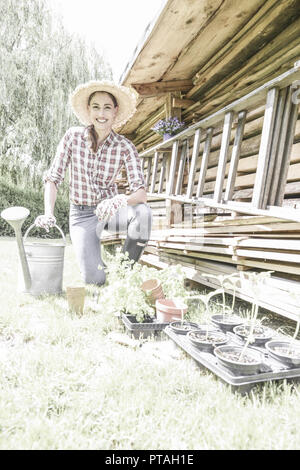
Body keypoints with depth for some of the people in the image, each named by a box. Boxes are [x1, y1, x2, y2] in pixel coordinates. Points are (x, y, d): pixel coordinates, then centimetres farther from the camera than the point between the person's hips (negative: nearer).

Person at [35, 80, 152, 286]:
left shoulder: (125, 147, -11)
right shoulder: (73, 137, -9)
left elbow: (142, 192, -21)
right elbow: (53, 178, -5)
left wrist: (121, 200, -43)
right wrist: (48, 214, -19)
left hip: (110, 209, 1)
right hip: (82, 215, -1)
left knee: (143, 212, -35)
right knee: (95, 280, -19)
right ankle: (92, 259, 20)